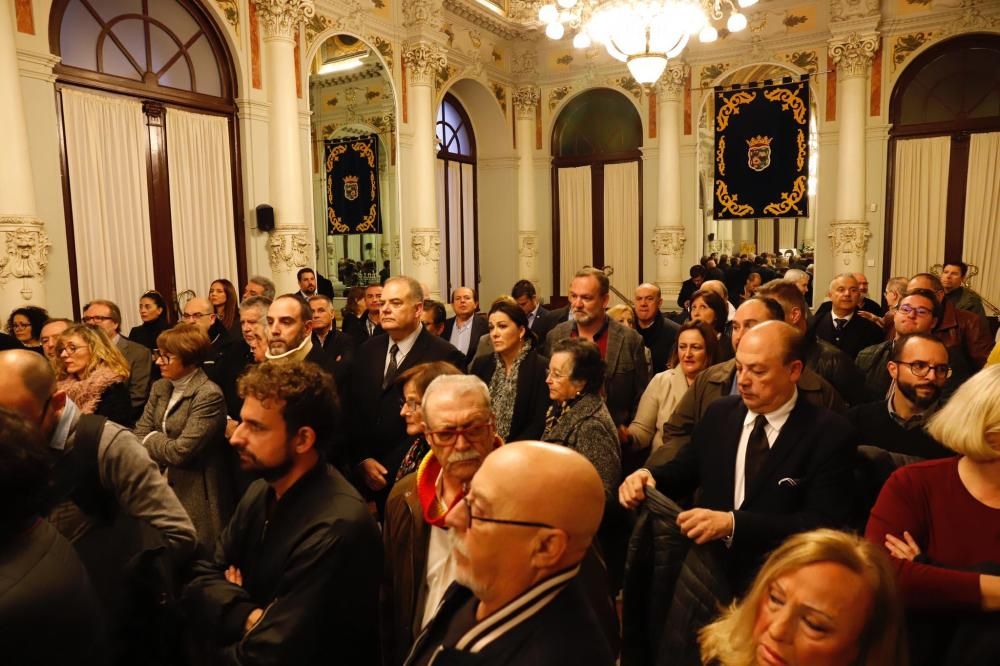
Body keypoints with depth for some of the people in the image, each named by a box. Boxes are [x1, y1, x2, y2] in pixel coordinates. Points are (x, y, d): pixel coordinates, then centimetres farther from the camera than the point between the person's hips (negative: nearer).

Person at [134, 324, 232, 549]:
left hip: (194, 498, -7)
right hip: (160, 490, 7)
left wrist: (152, 440, -5)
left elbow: (181, 451, -21)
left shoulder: (209, 395, -20)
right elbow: (139, 434, 3)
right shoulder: (160, 388, 7)